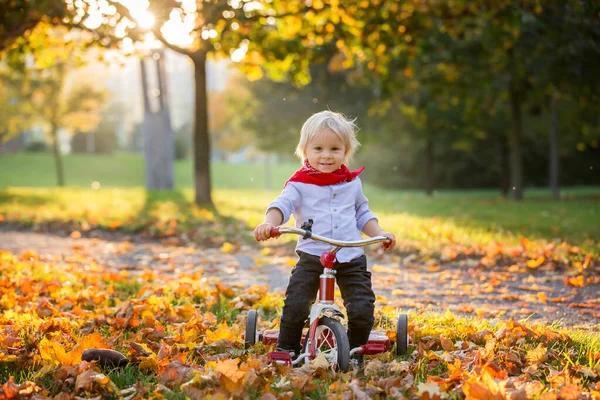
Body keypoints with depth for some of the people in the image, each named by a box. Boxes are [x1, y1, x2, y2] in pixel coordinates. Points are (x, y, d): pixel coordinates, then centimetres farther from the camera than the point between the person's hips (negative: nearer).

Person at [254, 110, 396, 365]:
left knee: (362, 309, -10)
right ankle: (287, 349, 7)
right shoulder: (300, 184, 0)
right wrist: (269, 223, -35)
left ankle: (355, 350, 14)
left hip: (351, 258, 2)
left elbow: (362, 215, 23)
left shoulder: (352, 182, 13)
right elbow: (282, 205, -15)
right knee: (295, 305, -16)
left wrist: (380, 234, 8)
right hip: (311, 256, -2)